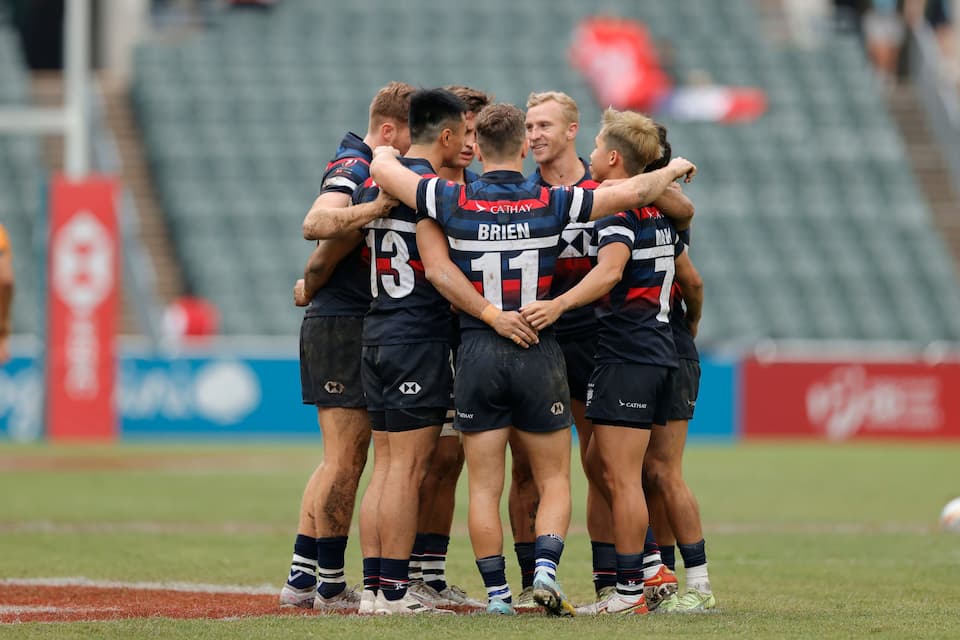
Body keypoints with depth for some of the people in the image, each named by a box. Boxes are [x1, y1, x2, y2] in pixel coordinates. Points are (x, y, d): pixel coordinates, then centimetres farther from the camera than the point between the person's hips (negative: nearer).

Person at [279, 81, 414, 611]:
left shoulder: (370, 169, 17)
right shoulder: (354, 168, -14)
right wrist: (313, 283, -13)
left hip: (355, 326, 10)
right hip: (341, 324, -10)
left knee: (342, 458, 13)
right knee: (345, 458, -5)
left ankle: (303, 577, 17)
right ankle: (330, 584, -1)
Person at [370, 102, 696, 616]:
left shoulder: (454, 202, -5)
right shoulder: (550, 203, -6)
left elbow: (382, 168, 1)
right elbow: (632, 193, -6)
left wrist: (386, 149, 25)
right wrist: (674, 168, 14)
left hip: (477, 355, 0)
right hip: (538, 352, 0)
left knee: (485, 486, 6)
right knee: (553, 481, 9)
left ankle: (496, 593, 2)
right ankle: (546, 569, -11)